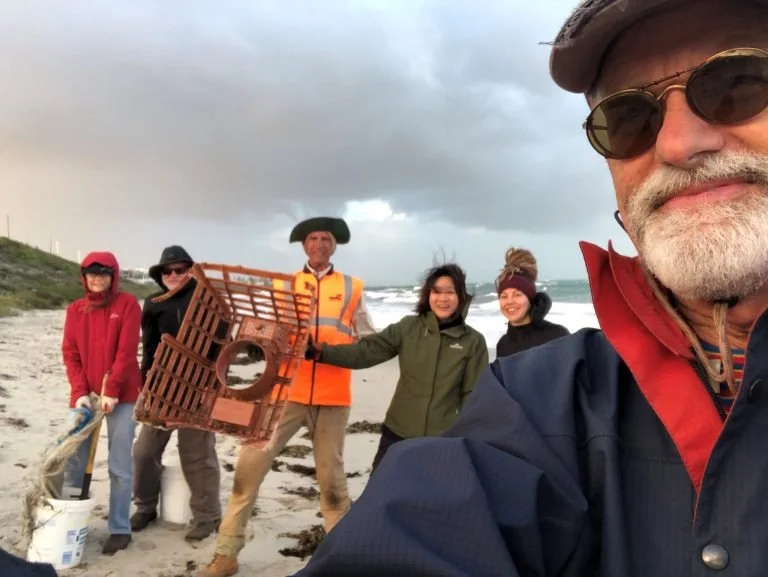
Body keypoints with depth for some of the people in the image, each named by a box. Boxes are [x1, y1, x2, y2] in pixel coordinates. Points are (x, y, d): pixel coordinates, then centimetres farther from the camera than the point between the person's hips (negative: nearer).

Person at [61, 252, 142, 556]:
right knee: (73, 462, 8)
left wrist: (111, 391, -15)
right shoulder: (75, 310, 10)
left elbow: (127, 351, -9)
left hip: (121, 396, -4)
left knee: (119, 466, 0)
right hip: (84, 396, 4)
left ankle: (120, 529, 8)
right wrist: (80, 392, -7)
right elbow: (70, 354, 5)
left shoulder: (128, 304, -3)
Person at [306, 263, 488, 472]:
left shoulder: (473, 342, -4)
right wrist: (321, 352, -20)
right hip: (397, 433, 1)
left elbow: (474, 395, 0)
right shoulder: (408, 327, -2)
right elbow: (366, 351, -8)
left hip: (441, 440, -1)